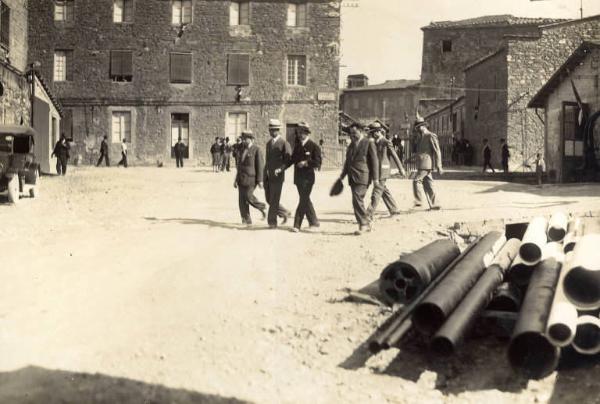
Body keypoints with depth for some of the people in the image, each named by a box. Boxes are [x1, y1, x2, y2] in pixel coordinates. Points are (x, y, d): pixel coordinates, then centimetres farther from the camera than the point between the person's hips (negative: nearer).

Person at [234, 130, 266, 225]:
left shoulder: (256, 150, -6)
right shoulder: (242, 149, 15)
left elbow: (260, 166, -9)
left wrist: (260, 180, -13)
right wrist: (236, 179, 17)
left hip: (251, 177, -7)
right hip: (242, 177, 7)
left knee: (248, 196, -14)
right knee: (242, 199, 1)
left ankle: (262, 208, 12)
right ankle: (247, 220, 5)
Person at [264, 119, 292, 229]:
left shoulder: (284, 143, -6)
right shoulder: (268, 143, 17)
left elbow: (288, 160, -9)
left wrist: (280, 169, -23)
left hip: (277, 176, -7)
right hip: (268, 177, 7)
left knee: (274, 200, -4)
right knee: (269, 199, 9)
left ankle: (272, 222, 4)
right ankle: (285, 213, 27)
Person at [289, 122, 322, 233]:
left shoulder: (314, 146, -6)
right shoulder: (297, 146, 14)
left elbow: (318, 162, -10)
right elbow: (292, 159, 15)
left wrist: (306, 163, -17)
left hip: (308, 177, -7)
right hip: (298, 177, 7)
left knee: (303, 200, -8)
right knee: (305, 200, 12)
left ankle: (297, 224, -6)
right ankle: (313, 222, 22)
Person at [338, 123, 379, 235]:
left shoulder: (369, 143, -3)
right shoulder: (351, 144, 18)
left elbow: (374, 161, -5)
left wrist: (375, 178, -9)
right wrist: (342, 175, 19)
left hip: (362, 176, -7)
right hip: (352, 177, 7)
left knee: (357, 200, -16)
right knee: (357, 201, 8)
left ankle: (363, 224, -8)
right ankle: (367, 223, 19)